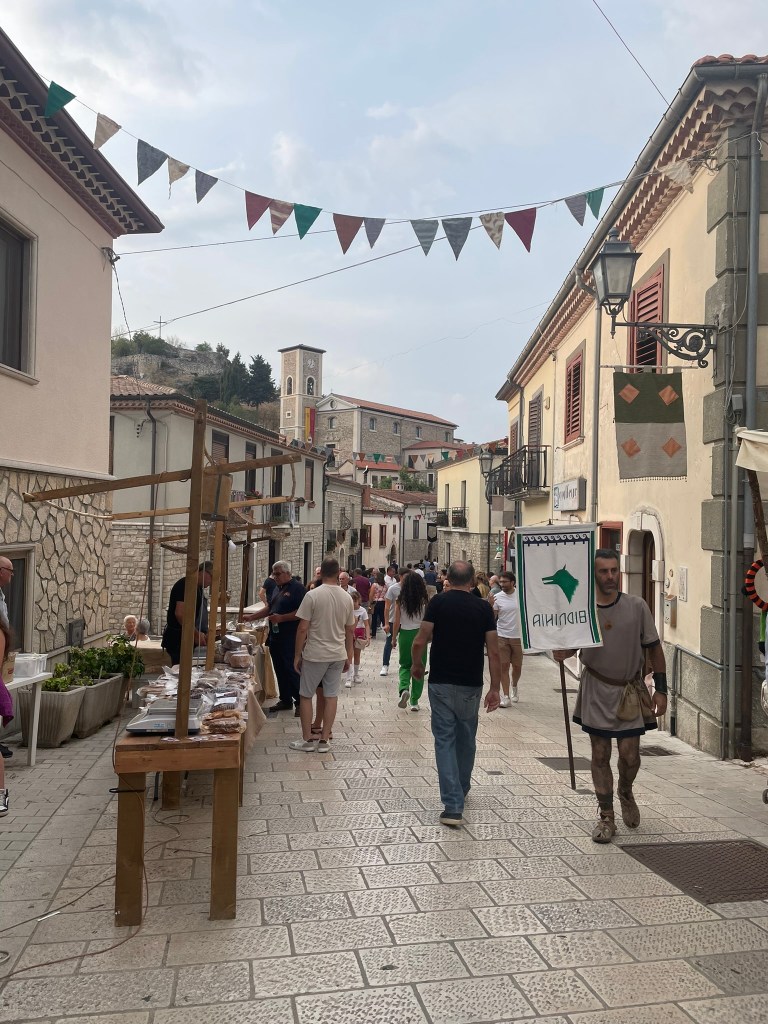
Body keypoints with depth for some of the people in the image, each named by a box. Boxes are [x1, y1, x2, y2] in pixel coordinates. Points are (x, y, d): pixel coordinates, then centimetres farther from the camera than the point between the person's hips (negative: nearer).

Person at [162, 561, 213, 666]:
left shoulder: (198, 588, 17)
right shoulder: (186, 585, -14)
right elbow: (180, 614, -23)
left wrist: (204, 633, 9)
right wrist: (196, 634, -18)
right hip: (179, 640, -10)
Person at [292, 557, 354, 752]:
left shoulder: (312, 595, -12)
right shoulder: (346, 597, 1)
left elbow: (303, 628, -12)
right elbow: (350, 630, 8)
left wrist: (297, 655, -2)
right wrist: (349, 656, 18)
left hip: (315, 655, -4)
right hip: (338, 655, 4)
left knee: (306, 695, 9)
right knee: (331, 696, 8)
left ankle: (307, 739, 13)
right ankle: (324, 739, 12)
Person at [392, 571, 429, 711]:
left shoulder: (400, 600, -5)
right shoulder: (425, 600, -6)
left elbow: (397, 622, -2)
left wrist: (394, 638, 9)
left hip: (405, 634, 0)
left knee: (405, 665, 17)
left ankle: (404, 689, -10)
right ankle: (414, 701, 13)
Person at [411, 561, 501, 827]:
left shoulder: (438, 602, -6)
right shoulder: (483, 608, -1)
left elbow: (420, 642, -11)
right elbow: (493, 652, -6)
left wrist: (417, 665, 8)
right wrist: (495, 688, -1)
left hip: (441, 683, -2)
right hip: (471, 685, 2)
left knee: (445, 740, 2)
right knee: (466, 739, 20)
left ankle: (453, 806, -7)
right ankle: (462, 792, 39)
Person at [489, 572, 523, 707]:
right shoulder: (497, 597, -5)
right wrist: (490, 606, -19)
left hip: (518, 636, 1)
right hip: (502, 636, -1)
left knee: (517, 666, 13)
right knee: (504, 666, 0)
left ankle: (514, 687, 41)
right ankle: (505, 697, 5)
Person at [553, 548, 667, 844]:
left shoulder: (636, 606, -4)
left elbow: (654, 649, 3)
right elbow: (561, 654, -1)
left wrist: (661, 689, -1)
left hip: (631, 690, 0)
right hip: (597, 690, 0)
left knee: (630, 754, 0)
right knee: (600, 755, 6)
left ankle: (625, 793, 34)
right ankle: (606, 817, 21)